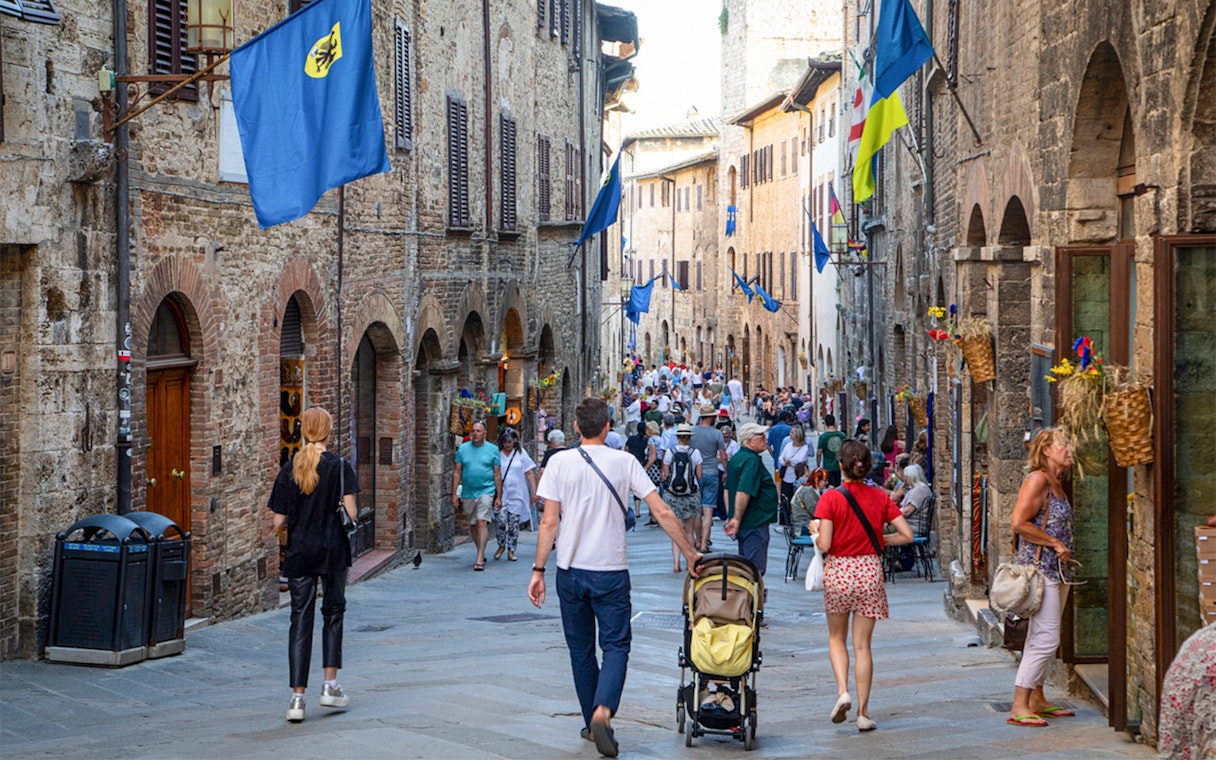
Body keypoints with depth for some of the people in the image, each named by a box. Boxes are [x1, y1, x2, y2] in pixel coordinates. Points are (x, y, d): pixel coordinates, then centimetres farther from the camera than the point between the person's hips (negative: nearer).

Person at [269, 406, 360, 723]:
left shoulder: (289, 470, 0)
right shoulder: (339, 466, -7)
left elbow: (278, 521, 0)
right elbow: (351, 512, -13)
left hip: (298, 553, 2)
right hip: (332, 551, -1)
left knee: (300, 619, 2)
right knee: (333, 613, 15)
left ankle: (298, 697, -3)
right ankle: (330, 686, 15)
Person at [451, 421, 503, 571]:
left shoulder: (493, 450, 2)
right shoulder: (463, 449, 6)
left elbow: (497, 474, 3)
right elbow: (457, 472, 7)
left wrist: (499, 497, 0)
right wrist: (454, 494, 2)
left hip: (486, 491, -4)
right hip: (468, 493, 4)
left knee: (482, 523, -14)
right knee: (472, 525, 12)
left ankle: (479, 559, -16)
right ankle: (481, 554, 30)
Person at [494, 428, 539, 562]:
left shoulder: (521, 453, 6)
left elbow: (530, 473, 7)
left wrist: (533, 491, 1)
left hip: (517, 495, 1)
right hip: (500, 494, -1)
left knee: (514, 523, 1)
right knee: (500, 520, -13)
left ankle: (511, 550, 12)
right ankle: (501, 545, 10)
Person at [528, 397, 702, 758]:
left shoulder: (560, 462, -3)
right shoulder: (624, 462, -3)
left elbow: (549, 522, -5)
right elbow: (662, 512, -5)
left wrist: (538, 570, 0)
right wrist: (690, 553, 4)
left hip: (570, 571, 1)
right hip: (611, 571, -1)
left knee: (581, 650, 14)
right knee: (616, 645, 2)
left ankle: (593, 724, 20)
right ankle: (603, 710, -21)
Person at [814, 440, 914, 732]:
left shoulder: (830, 498, -9)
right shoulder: (880, 497, -2)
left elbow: (825, 544, -16)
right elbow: (906, 535, -5)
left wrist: (816, 535, 6)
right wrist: (879, 540, 10)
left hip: (838, 570, -1)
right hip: (869, 571, 1)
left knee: (837, 638, 18)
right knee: (862, 645, 6)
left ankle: (842, 691, -5)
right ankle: (863, 712, 5)